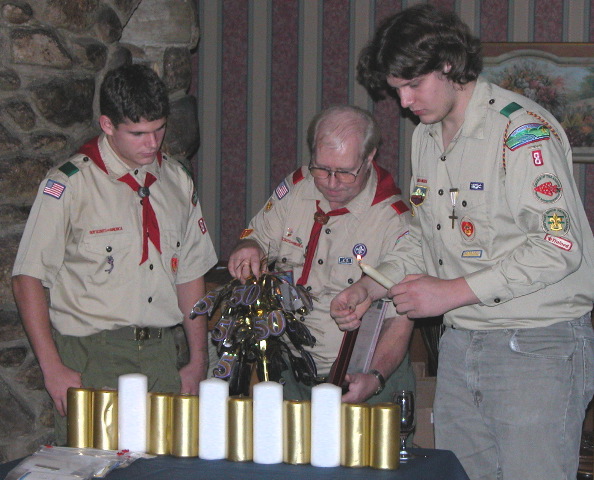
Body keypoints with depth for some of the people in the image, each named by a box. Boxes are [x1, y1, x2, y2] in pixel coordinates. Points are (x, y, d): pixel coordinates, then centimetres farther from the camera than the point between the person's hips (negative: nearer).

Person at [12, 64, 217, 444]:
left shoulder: (177, 181, 12)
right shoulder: (70, 185, -7)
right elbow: (28, 279, -6)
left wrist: (198, 361, 12)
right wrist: (53, 369, -11)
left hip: (161, 355, 5)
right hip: (91, 357, -4)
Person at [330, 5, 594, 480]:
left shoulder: (522, 129, -14)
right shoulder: (426, 138, 14)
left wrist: (454, 292, -18)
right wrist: (371, 287, 8)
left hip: (537, 347, -8)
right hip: (460, 346, 8)